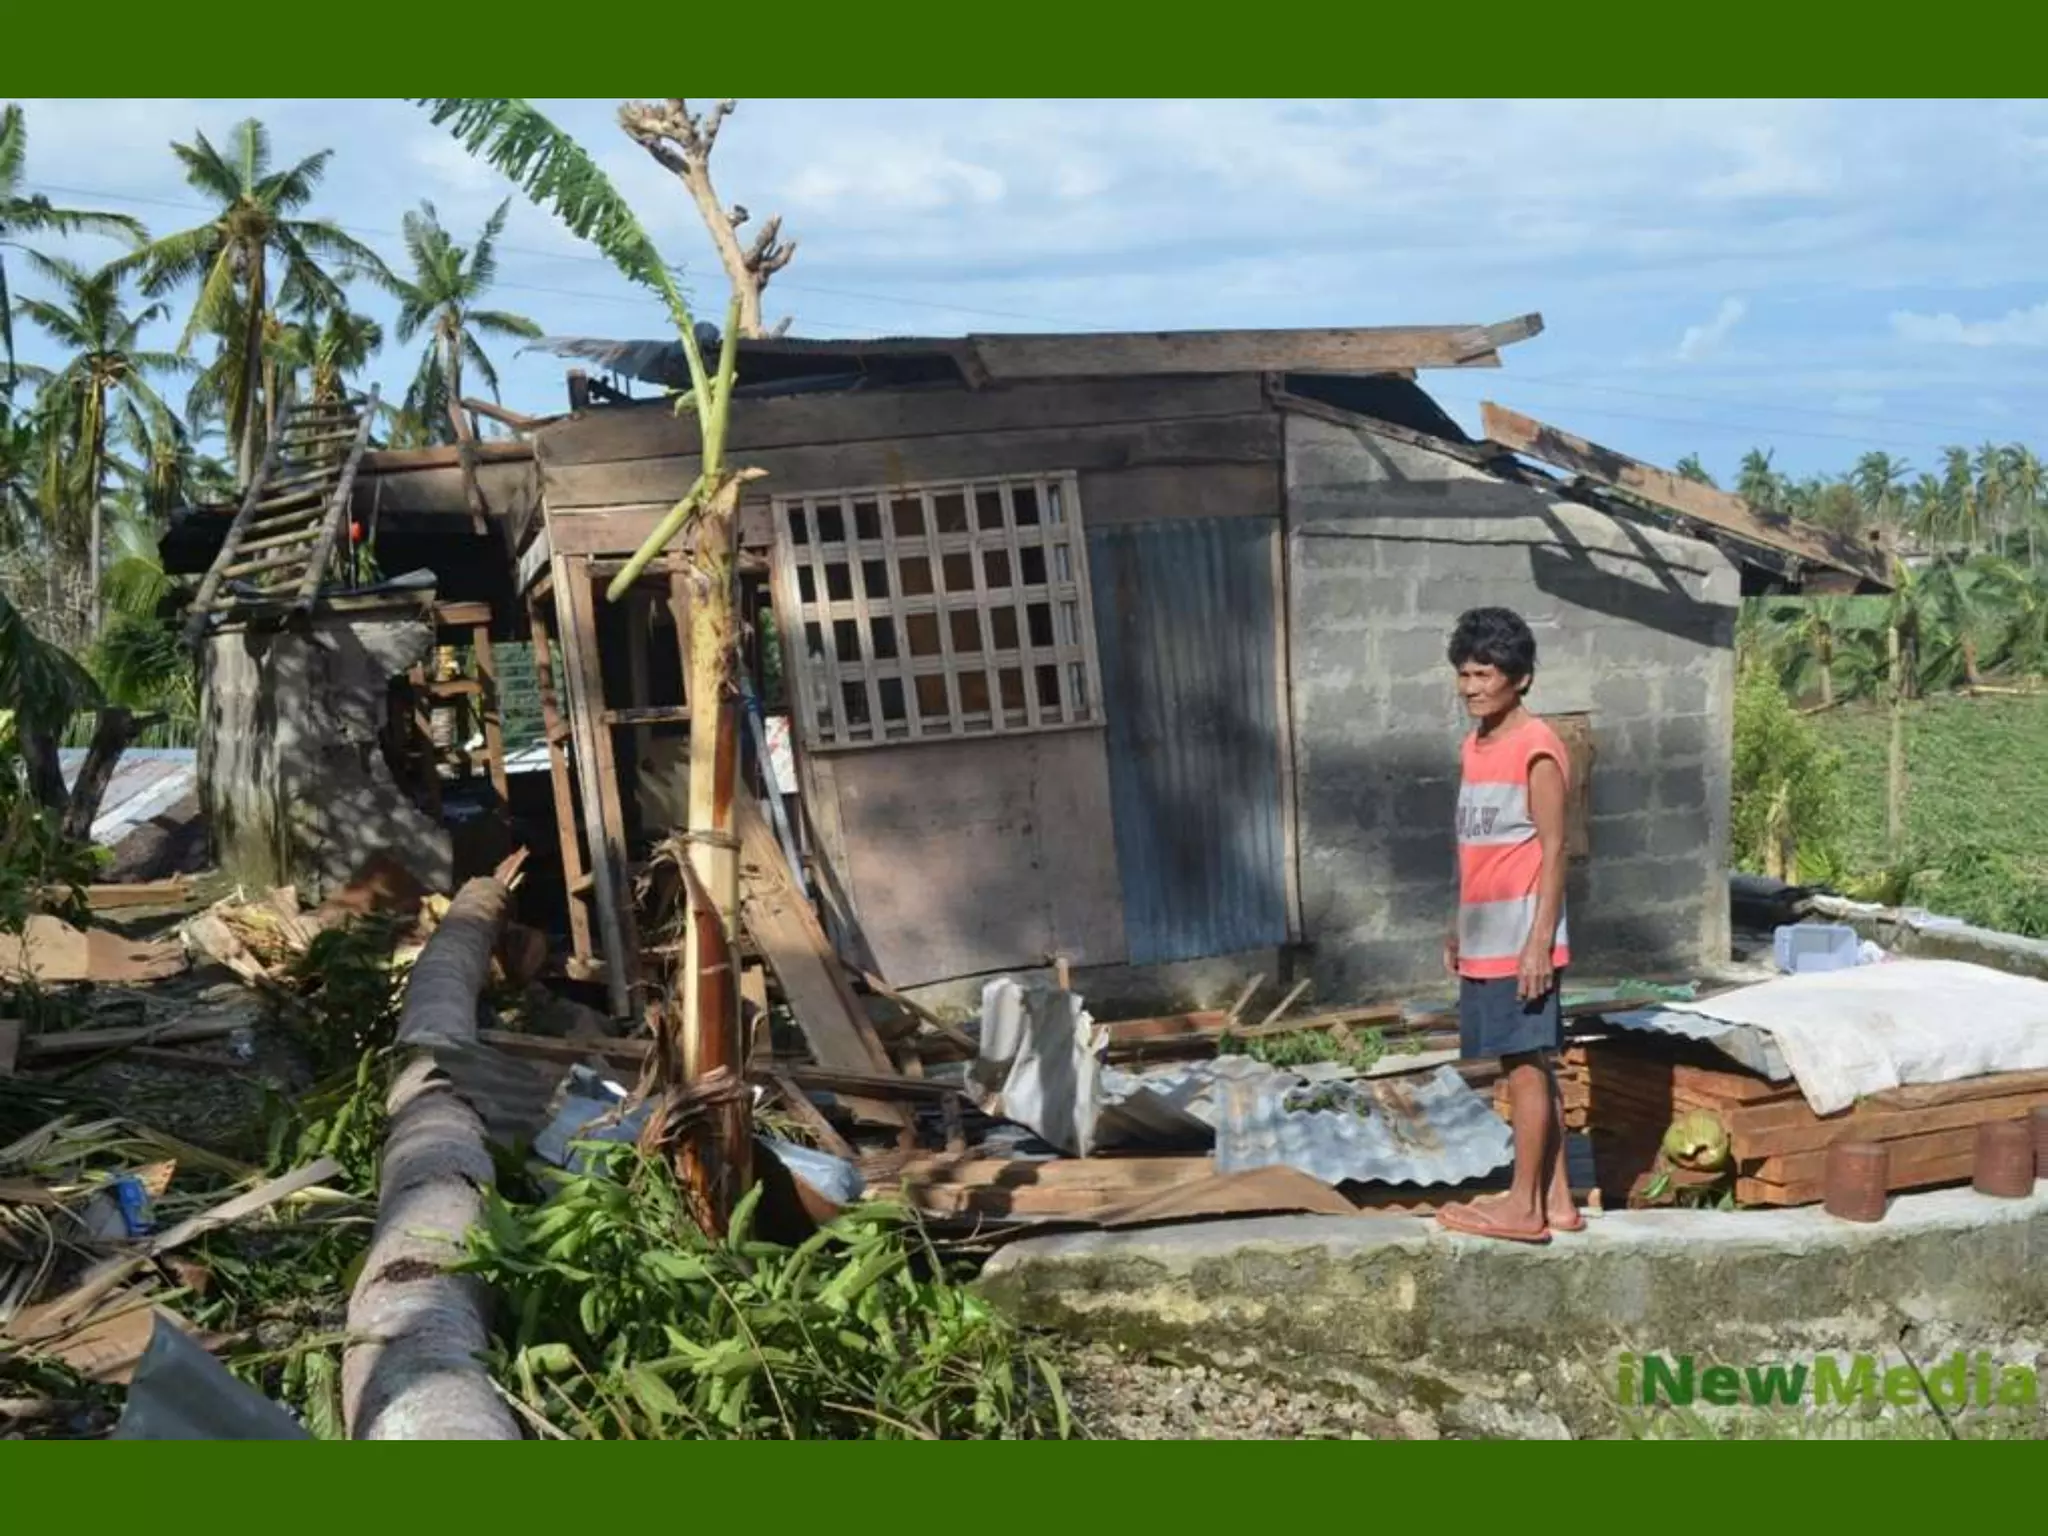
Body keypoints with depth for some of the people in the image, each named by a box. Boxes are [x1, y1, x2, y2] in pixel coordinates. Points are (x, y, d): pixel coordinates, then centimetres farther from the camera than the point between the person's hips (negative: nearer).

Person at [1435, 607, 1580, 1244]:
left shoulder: (1535, 749, -13)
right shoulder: (1476, 745, 13)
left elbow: (1553, 850, -15)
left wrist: (1540, 942, -18)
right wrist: (1458, 928, 20)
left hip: (1520, 939, -9)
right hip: (1483, 940, 9)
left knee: (1525, 1066, -2)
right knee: (1528, 1066, 12)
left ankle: (1524, 1205, 4)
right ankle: (1556, 1199, 19)